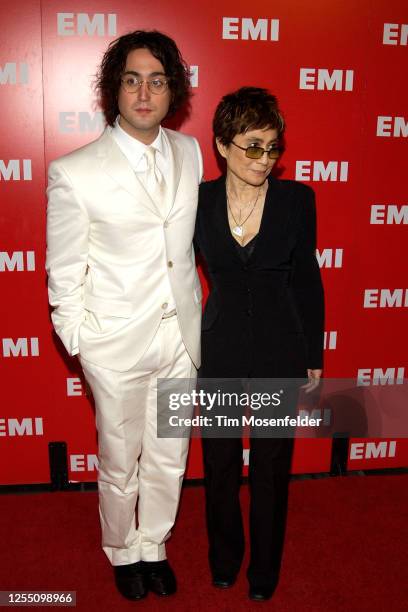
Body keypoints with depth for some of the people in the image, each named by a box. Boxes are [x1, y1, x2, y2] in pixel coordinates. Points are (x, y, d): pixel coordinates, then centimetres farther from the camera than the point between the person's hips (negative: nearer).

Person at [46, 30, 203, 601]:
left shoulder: (189, 152, 0)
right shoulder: (74, 173, -14)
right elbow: (64, 271, -6)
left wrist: (192, 308, 13)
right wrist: (78, 337, -4)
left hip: (181, 333, 4)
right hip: (118, 342, -4)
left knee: (169, 457, 18)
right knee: (120, 462, 16)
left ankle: (154, 545, 44)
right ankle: (122, 552, 44)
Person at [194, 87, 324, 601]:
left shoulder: (297, 199, -8)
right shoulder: (200, 200, -6)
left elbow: (306, 278, -1)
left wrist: (314, 354, 2)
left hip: (280, 350, -1)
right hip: (220, 347, 1)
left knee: (271, 464, 13)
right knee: (219, 461, 16)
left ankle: (265, 568, 38)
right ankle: (224, 558, 42)